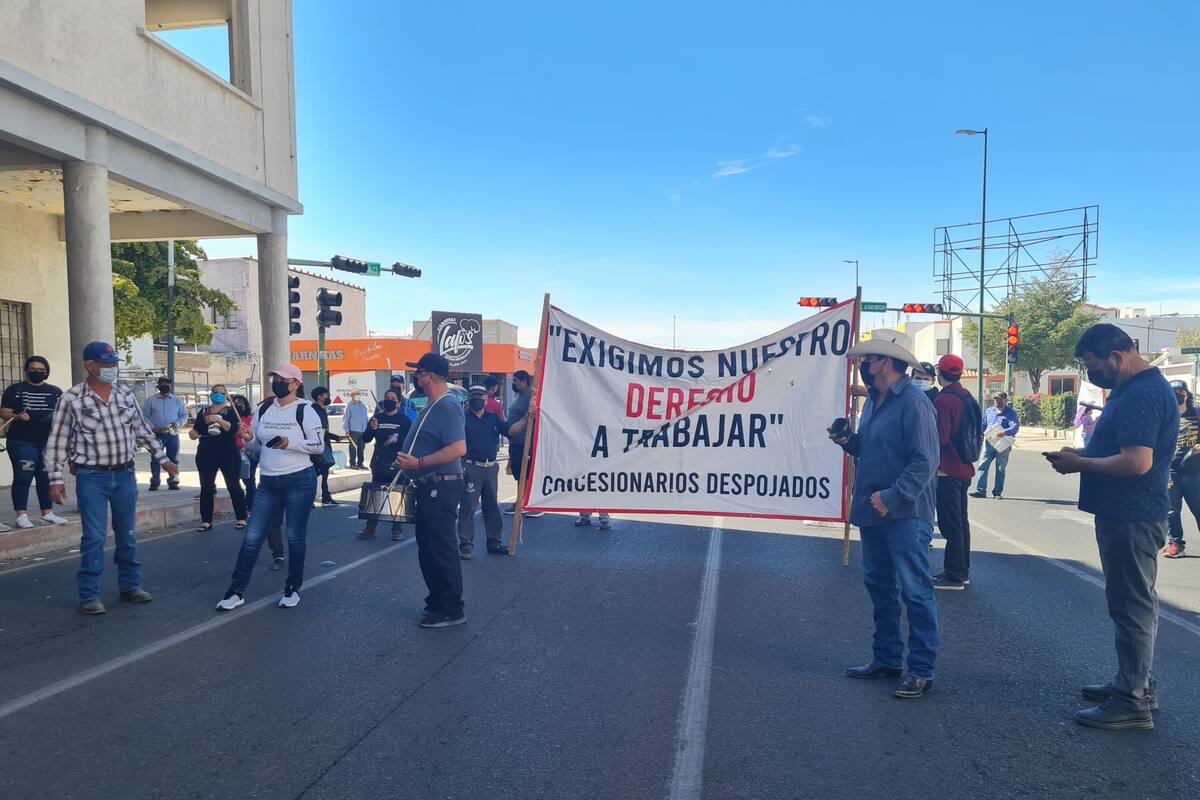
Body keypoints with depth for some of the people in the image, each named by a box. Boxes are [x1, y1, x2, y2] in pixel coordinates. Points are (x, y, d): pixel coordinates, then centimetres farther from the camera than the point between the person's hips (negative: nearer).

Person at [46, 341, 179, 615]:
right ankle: (89, 595, 8)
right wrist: (56, 479, -6)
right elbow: (57, 441, -3)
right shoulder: (71, 398, -6)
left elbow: (143, 430, 14)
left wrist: (163, 458, 13)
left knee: (128, 535, 11)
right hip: (91, 478, -4)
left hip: (125, 475, 4)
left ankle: (130, 585, 23)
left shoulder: (126, 395, 5)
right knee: (94, 537, -3)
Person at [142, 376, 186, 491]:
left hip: (173, 435, 2)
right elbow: (145, 416, 4)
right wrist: (152, 427, -11)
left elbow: (184, 415, 10)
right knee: (156, 458, -3)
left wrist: (177, 423, -9)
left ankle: (172, 481, 14)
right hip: (157, 434, -2)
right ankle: (154, 483, 3)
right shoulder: (150, 400, 5)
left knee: (173, 459, 6)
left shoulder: (177, 401, 10)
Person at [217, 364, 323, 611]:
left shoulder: (304, 410, -7)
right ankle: (236, 591, 12)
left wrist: (290, 442, -21)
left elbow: (319, 446, -9)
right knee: (252, 538, 3)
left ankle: (293, 589, 21)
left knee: (295, 537, 6)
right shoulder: (264, 408, 8)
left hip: (299, 481, -4)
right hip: (268, 482, 5)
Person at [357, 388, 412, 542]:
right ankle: (370, 528, 12)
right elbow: (365, 439, 8)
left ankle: (397, 530, 10)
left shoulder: (405, 420, 1)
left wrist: (398, 440, -20)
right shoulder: (377, 417, 11)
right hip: (379, 465, 3)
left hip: (398, 465, -3)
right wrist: (372, 428, -12)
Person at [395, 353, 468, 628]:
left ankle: (451, 610, 6)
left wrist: (419, 463, -27)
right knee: (427, 548, 17)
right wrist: (407, 458, 14)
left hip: (441, 488, -11)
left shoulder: (448, 406, -18)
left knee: (442, 549, -4)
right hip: (428, 488, 11)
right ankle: (437, 601, 29)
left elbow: (458, 448, -29)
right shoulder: (432, 406, 15)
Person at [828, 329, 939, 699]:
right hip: (872, 513, 10)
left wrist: (892, 498, -24)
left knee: (915, 592, -2)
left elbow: (925, 461, -21)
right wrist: (848, 440, 3)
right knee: (879, 585, 17)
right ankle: (887, 657, 30)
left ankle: (921, 670, 8)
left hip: (905, 516, -10)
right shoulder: (874, 401, 13)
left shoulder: (914, 402, -16)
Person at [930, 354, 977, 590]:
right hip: (965, 469, 9)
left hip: (947, 471, -9)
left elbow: (940, 438, -21)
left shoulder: (943, 400, -18)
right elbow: (975, 435, 18)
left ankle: (954, 576, 1)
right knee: (961, 521, 16)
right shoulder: (968, 398, 11)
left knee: (950, 524, -4)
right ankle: (963, 571, 24)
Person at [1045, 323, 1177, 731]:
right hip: (1124, 514, 11)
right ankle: (1136, 683, 30)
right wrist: (1080, 453, 7)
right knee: (1132, 603, 18)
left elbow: (1137, 461, -29)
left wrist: (1081, 464, -17)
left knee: (1132, 605, -3)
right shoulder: (1131, 389, 13)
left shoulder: (1143, 395, -21)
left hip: (1132, 518, -11)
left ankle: (1132, 702, 6)